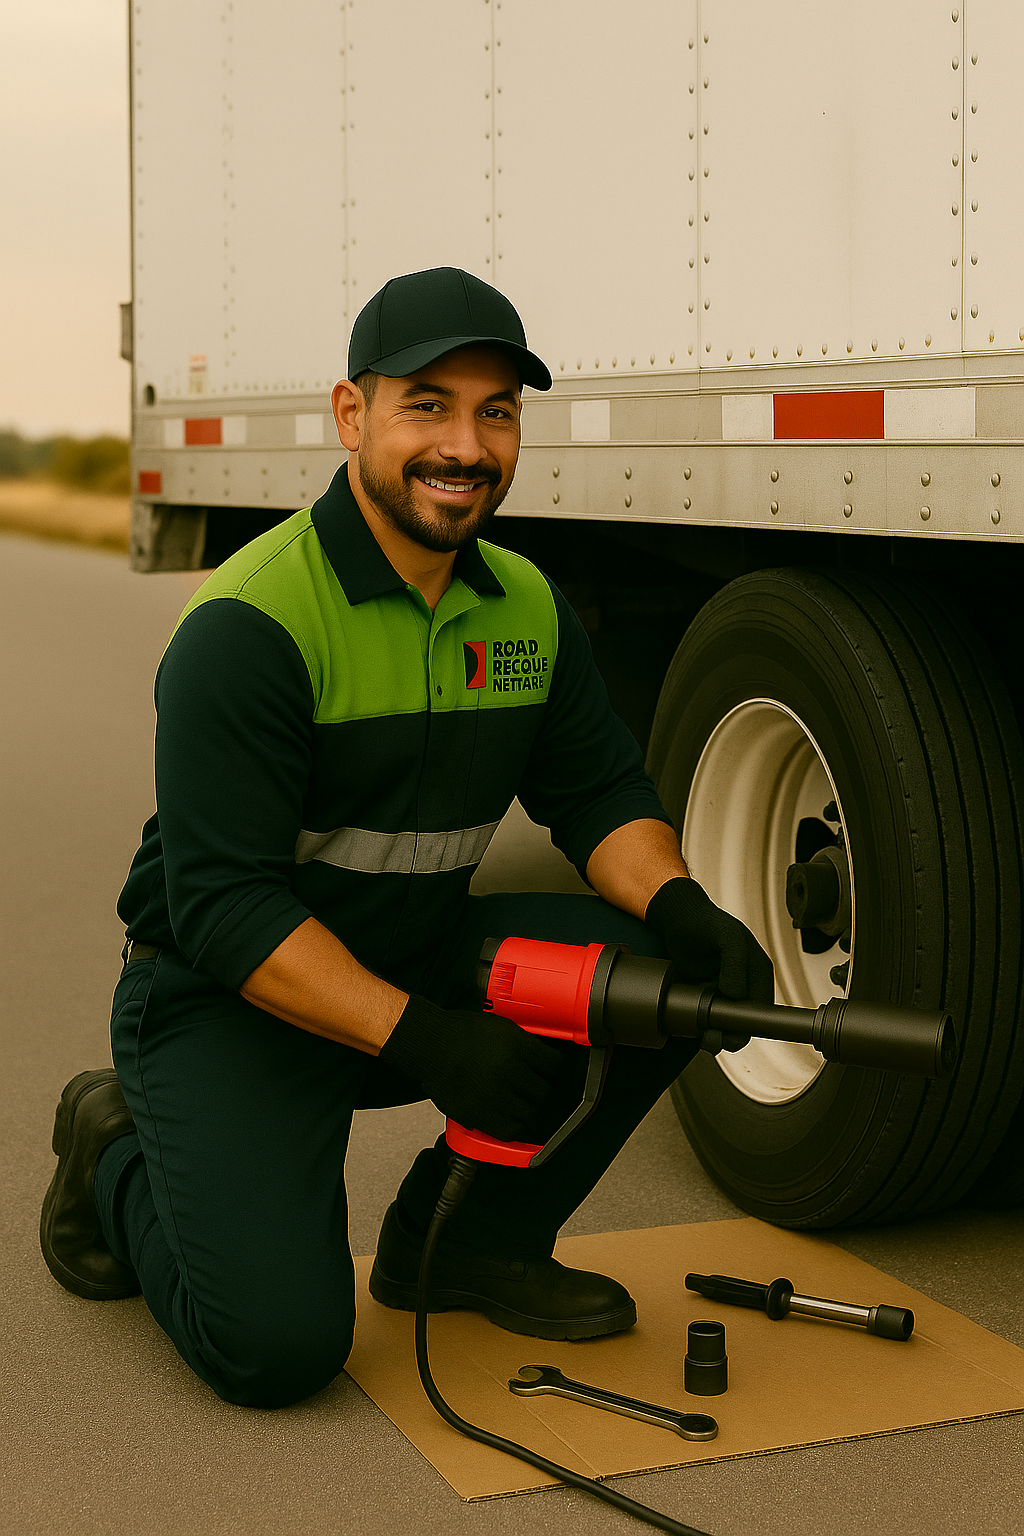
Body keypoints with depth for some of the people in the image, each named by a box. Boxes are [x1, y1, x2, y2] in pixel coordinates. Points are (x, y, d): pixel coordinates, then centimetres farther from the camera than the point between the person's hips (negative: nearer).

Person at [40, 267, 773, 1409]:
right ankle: (121, 1159, 13)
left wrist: (680, 907, -18)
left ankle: (470, 1237, 6)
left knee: (671, 971, -13)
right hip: (230, 1000, -6)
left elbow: (601, 795, 5)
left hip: (424, 957, 7)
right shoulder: (249, 624, -22)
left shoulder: (528, 607, 2)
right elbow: (226, 907, -25)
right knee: (277, 1346, -20)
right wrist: (422, 1039, -32)